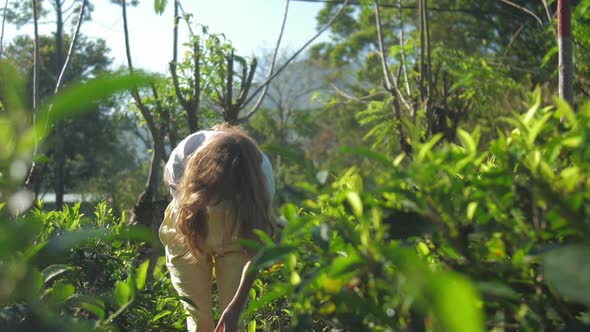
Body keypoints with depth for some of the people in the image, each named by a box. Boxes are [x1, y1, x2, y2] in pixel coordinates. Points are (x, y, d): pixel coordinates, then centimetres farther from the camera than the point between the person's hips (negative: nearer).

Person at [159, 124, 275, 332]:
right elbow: (170, 180, -6)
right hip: (187, 232, 0)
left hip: (233, 235, 0)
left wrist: (237, 305, -28)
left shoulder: (260, 174, -33)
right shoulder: (185, 154, -34)